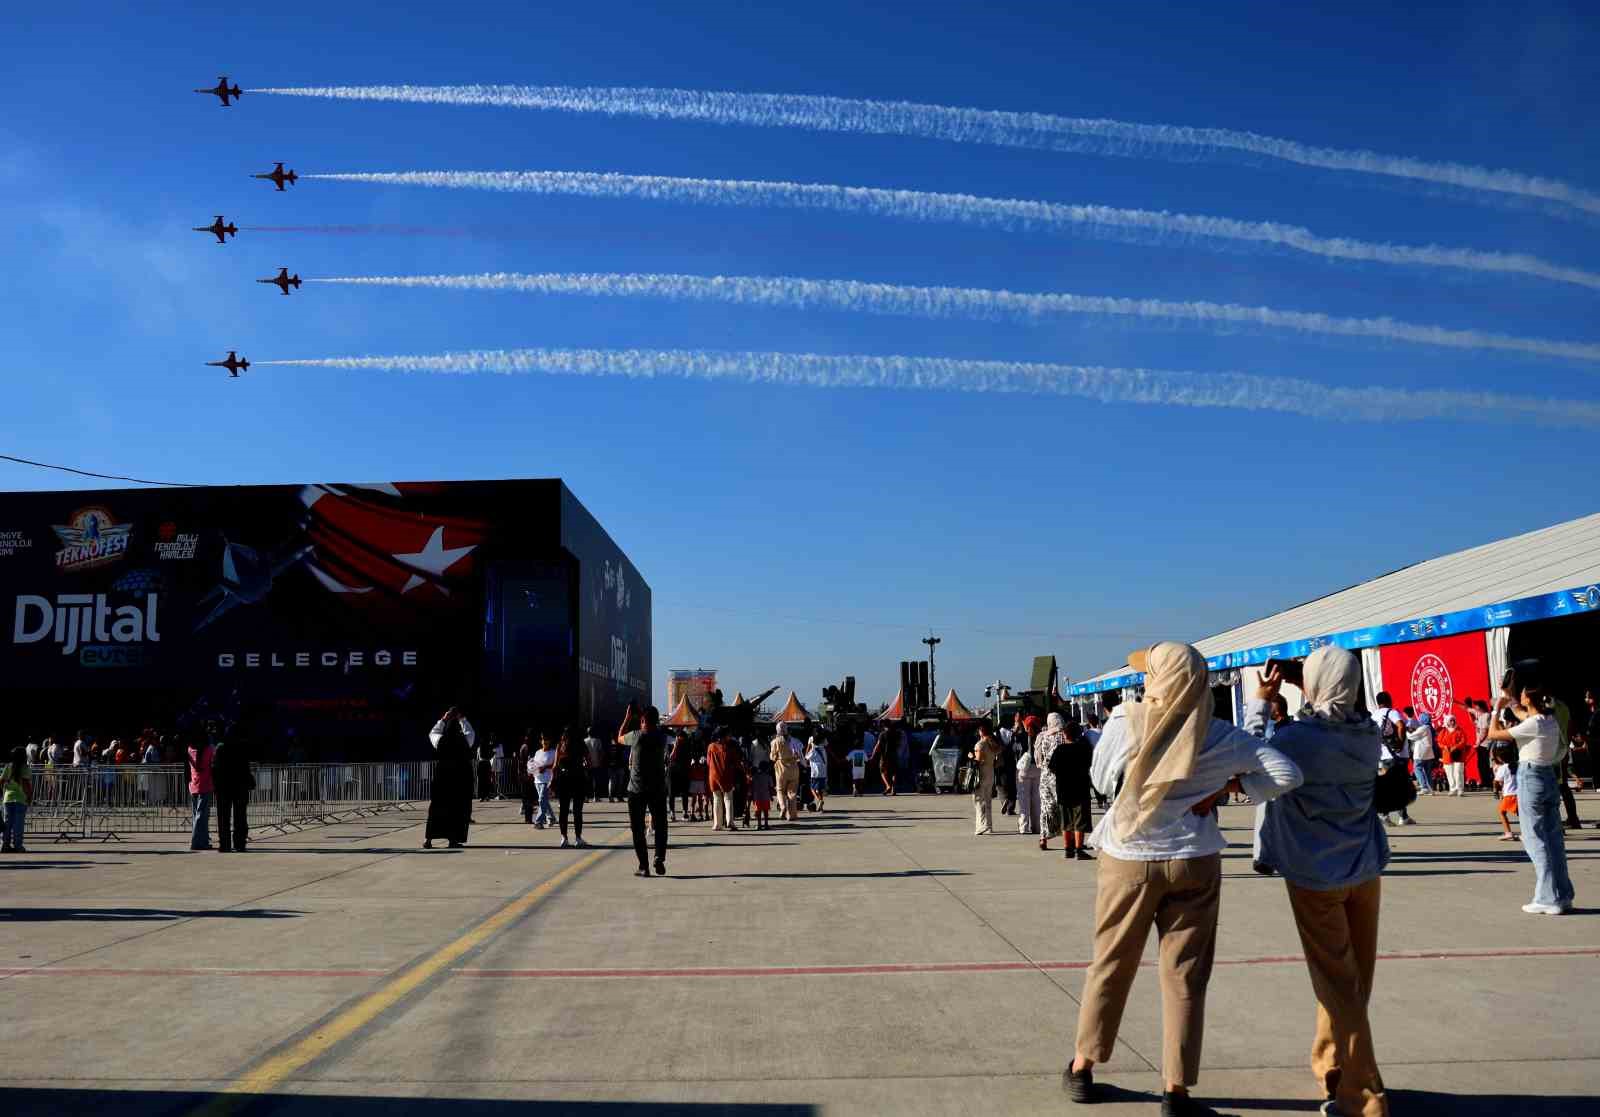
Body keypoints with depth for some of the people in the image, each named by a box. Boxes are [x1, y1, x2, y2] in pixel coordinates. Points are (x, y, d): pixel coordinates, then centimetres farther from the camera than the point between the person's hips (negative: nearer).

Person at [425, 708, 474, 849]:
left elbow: (432, 733, 18)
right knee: (458, 807, 6)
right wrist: (462, 720, 19)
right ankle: (453, 840, 3)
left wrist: (443, 720, 18)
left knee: (436, 806, 8)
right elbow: (471, 733, 17)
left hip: (441, 778, 1)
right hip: (461, 780, -1)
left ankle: (428, 839, 8)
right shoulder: (464, 741, -6)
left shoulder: (441, 741, -5)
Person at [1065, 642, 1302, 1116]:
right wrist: (1229, 786, -4)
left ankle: (1081, 1069, 27)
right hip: (1192, 863, 0)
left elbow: (1100, 779, 3)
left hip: (1127, 860, 0)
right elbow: (1287, 774, -10)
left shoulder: (1125, 725, -12)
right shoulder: (1218, 737, -8)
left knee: (1110, 967, 15)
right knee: (1184, 978, 8)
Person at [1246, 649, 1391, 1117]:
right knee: (1352, 979, 16)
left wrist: (1261, 700, 5)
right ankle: (1331, 1068, 33)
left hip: (1316, 875, -6)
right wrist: (1306, 690, 7)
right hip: (1365, 869, 6)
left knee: (1338, 984, 1)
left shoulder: (1297, 738, -20)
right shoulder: (1368, 736, -3)